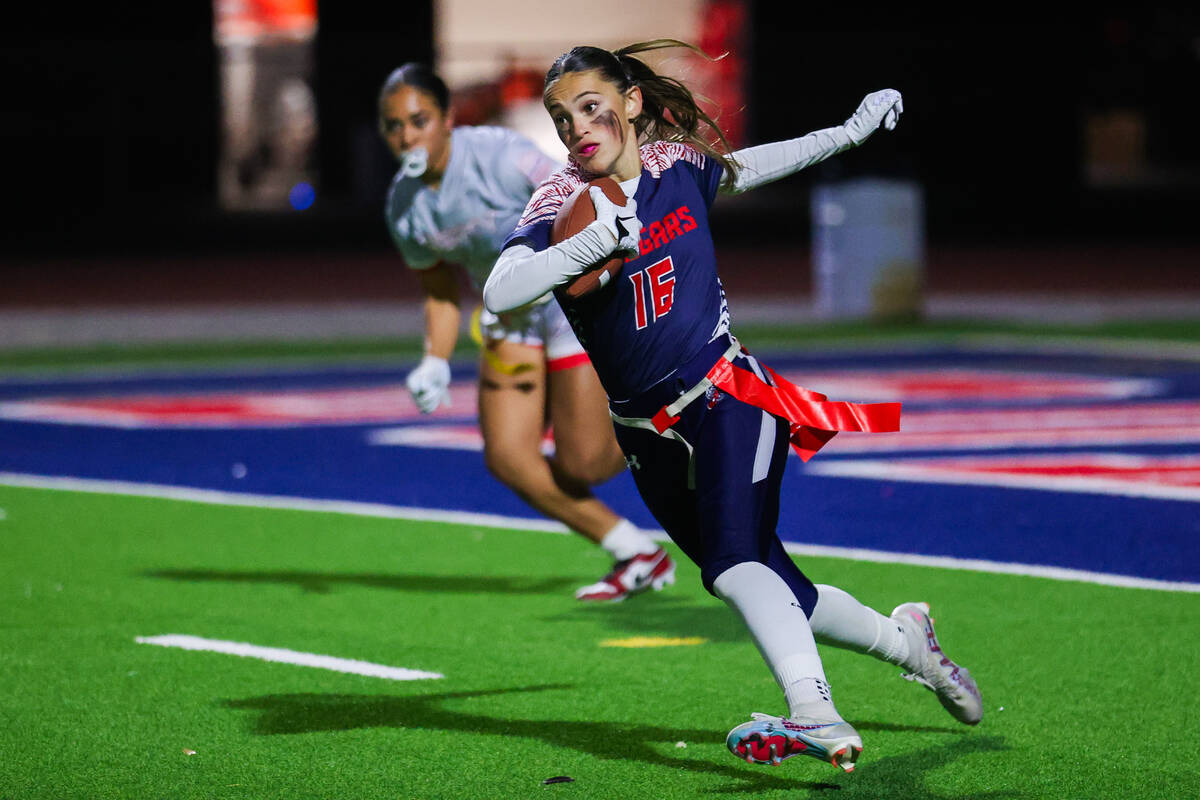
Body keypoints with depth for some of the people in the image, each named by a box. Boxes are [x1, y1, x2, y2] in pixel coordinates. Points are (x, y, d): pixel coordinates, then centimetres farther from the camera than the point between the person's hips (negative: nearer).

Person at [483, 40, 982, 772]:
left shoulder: (678, 165, -1)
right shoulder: (563, 205, -6)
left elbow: (749, 166, 23)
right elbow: (499, 294, -23)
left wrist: (850, 133, 26)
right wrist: (593, 246, -33)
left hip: (728, 396, -2)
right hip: (650, 433, 2)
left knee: (735, 565, -26)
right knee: (779, 594, 6)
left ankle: (816, 716, -42)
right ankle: (906, 639, 30)